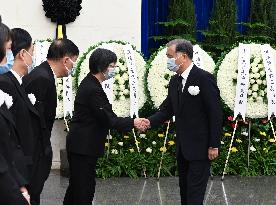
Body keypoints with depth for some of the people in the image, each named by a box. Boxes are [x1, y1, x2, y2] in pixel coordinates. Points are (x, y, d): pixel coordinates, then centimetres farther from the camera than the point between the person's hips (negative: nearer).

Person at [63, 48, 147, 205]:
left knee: (77, 186, 18)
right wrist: (133, 122, -10)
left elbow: (105, 116, 13)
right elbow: (108, 120, -20)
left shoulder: (90, 83, 10)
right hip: (84, 147, -10)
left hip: (81, 145, 10)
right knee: (85, 189, -4)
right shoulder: (93, 89, -22)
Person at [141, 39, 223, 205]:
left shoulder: (204, 78, -15)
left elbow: (216, 114, -15)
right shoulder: (175, 81, 9)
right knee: (184, 190, 15)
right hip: (183, 148, 8)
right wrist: (150, 122, -8)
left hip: (201, 148, -8)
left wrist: (214, 146, -16)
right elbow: (167, 109, 11)